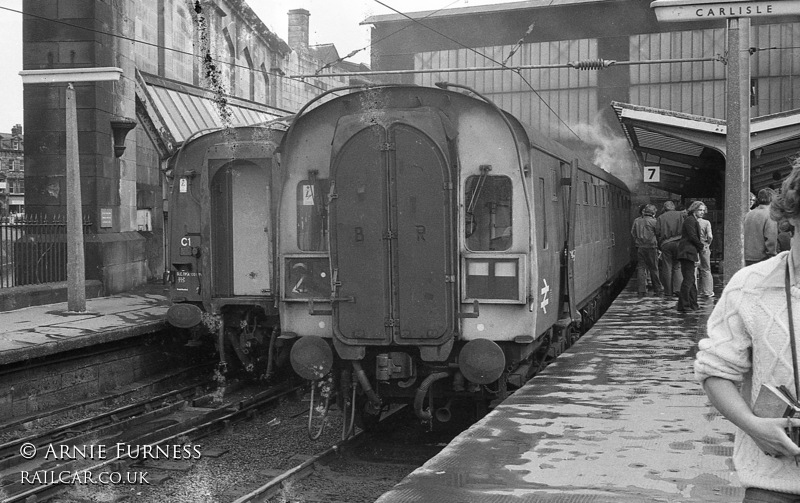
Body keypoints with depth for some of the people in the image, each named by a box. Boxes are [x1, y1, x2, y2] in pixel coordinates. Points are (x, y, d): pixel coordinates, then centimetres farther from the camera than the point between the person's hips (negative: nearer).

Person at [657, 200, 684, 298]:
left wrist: (659, 246, 10)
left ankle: (668, 291, 5)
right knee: (678, 267, 5)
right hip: (678, 242, 0)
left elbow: (658, 233, 4)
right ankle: (677, 289, -6)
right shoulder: (679, 215, 6)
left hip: (665, 244, 0)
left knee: (667, 268, 4)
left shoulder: (660, 218, 7)